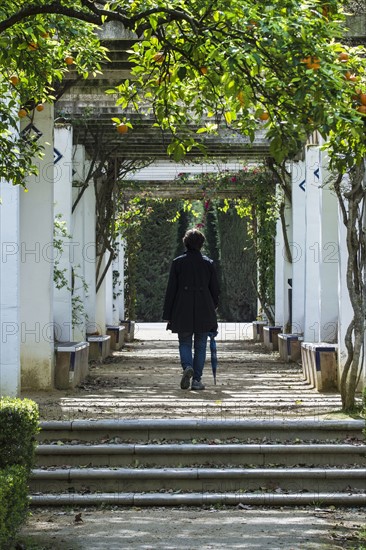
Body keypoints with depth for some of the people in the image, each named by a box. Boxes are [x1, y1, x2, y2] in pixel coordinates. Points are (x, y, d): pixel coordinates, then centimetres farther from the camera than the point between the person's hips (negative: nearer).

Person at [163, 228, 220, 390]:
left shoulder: (177, 262, -2)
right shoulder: (208, 263, 1)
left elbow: (171, 290, -2)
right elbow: (215, 289, 6)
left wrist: (168, 315, 3)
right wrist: (213, 308, 23)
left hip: (183, 311, -1)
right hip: (204, 311, 1)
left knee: (184, 343, 10)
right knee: (200, 346, 8)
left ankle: (187, 366, -17)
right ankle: (197, 380, 5)